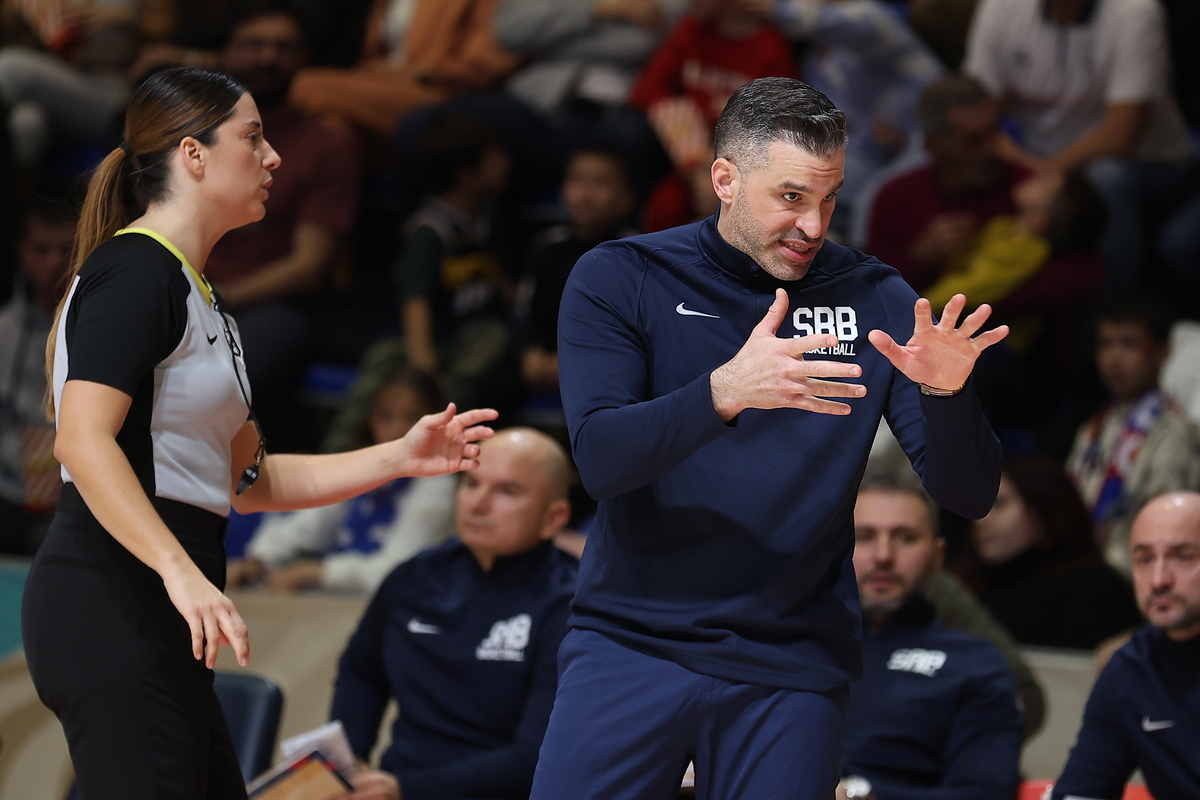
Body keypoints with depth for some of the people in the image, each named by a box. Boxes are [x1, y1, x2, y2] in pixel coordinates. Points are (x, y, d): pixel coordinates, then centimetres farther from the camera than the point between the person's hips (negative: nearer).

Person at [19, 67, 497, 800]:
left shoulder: (199, 298, 21)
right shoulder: (136, 272, -9)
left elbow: (249, 481, 25)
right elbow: (83, 444, -22)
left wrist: (399, 459, 18)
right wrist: (181, 572, -31)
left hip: (155, 625, 10)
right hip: (111, 608, -10)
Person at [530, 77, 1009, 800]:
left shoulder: (874, 301, 3)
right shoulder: (620, 279, -1)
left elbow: (970, 496, -1)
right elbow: (600, 460, -14)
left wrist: (946, 392, -21)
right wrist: (728, 390, -29)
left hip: (792, 672, 1)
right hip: (631, 645, -1)